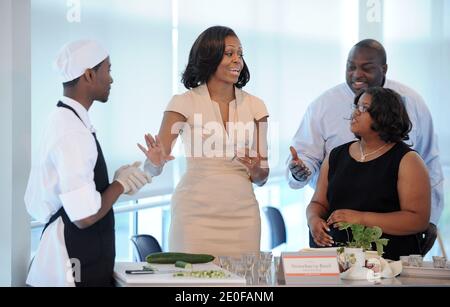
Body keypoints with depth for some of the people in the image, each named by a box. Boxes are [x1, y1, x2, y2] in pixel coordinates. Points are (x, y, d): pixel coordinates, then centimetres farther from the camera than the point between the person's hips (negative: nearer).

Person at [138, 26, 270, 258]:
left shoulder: (254, 106, 7)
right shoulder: (184, 103, -2)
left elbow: (261, 178, 10)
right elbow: (152, 168, -5)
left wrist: (256, 170, -12)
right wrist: (156, 161, -27)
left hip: (242, 214, 3)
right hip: (196, 214, -3)